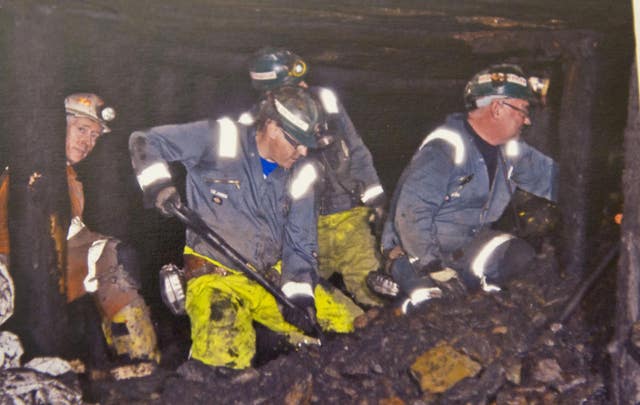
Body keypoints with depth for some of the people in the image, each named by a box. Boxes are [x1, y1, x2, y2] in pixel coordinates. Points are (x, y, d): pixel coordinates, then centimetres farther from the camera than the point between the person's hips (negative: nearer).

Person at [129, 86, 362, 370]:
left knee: (348, 324, -8)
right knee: (225, 357, -31)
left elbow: (300, 243, 7)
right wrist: (157, 184, -19)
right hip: (216, 277, -5)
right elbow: (145, 143, -1)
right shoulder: (219, 140, -8)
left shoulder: (299, 174, 6)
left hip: (275, 279, 5)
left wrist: (299, 292, -9)